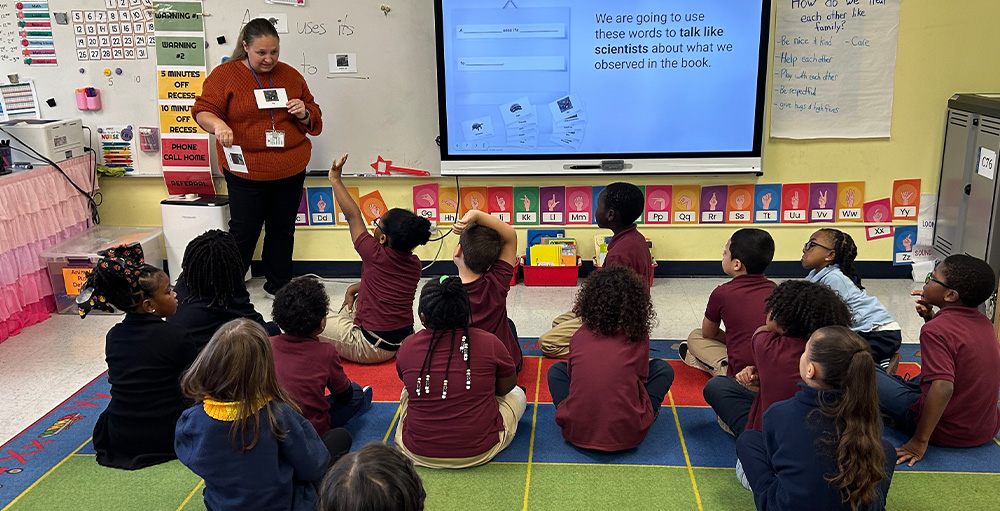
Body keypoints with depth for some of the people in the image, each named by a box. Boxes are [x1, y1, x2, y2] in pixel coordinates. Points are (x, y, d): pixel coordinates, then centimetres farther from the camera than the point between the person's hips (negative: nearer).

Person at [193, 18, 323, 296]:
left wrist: (304, 114, -9)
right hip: (246, 172, -3)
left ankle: (279, 285, 27)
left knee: (282, 229, 12)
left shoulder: (290, 75, 9)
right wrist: (218, 124, -31)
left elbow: (314, 121, 14)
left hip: (290, 170, 4)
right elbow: (203, 111, -10)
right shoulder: (225, 74, -2)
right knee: (243, 231, 2)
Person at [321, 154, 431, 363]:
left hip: (373, 349, -7)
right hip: (404, 340, 8)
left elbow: (353, 216, -12)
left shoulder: (376, 255, -21)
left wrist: (335, 180, -3)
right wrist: (354, 288, 9)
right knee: (358, 299, 30)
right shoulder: (415, 264, -3)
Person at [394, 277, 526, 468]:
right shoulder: (489, 343, -18)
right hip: (479, 452, -1)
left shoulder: (408, 347, -12)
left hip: (418, 452, 1)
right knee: (518, 394, 23)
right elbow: (506, 387, 1)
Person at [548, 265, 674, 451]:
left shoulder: (579, 336, 4)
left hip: (576, 432, 1)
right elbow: (642, 377, 12)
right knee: (663, 368, 16)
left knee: (556, 370, 26)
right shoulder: (638, 336, 0)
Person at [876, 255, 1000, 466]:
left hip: (947, 432, -7)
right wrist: (931, 316, 7)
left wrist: (919, 442, -30)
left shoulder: (935, 330, -24)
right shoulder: (983, 322, 1)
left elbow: (943, 387, -35)